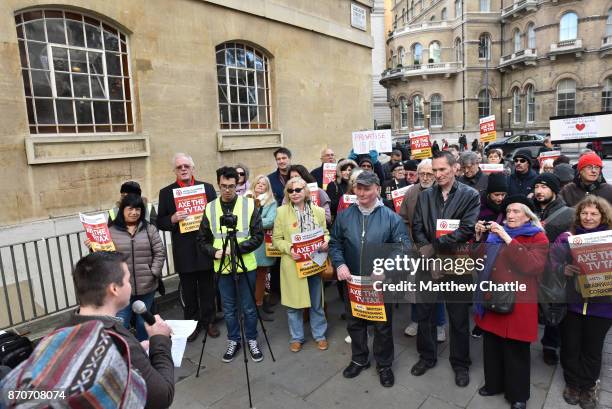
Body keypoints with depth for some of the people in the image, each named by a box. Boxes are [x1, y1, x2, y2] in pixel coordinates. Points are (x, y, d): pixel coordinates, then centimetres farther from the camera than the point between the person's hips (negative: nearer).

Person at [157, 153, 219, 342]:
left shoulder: (207, 188, 3)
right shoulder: (166, 192, 2)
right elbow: (160, 223, 1)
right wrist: (173, 218, -18)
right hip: (184, 251, 0)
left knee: (207, 289, 13)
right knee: (188, 291, 12)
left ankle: (208, 321, 30)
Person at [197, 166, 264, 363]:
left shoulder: (249, 205, -6)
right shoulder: (210, 208, 0)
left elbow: (258, 237, -7)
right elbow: (202, 240, 5)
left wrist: (237, 248, -19)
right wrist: (214, 252, -13)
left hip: (246, 266, -2)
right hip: (222, 267, 2)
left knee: (249, 308, 11)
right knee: (229, 309, 15)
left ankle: (252, 341, 32)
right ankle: (233, 341, 34)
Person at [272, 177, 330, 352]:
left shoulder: (318, 211, 2)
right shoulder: (282, 211, -5)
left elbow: (325, 233, 11)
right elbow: (276, 239, -3)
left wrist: (326, 242, -11)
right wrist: (289, 249, -20)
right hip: (293, 264, -2)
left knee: (317, 303, 14)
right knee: (294, 302, 9)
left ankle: (320, 335, 33)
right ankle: (296, 337, 29)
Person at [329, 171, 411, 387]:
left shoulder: (391, 217, -11)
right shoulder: (344, 215, -2)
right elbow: (334, 243, 3)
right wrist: (340, 264, -14)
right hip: (352, 281, 3)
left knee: (383, 325, 13)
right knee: (354, 322, 19)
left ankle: (384, 365, 36)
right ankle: (359, 359, 42)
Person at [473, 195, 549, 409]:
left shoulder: (538, 238, -2)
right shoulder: (496, 233, 11)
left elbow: (532, 266, -20)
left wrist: (507, 239, -22)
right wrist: (479, 237, -2)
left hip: (517, 304, -4)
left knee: (516, 351, 7)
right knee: (492, 346, 14)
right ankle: (494, 383, 33)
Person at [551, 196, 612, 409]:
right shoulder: (567, 237, -2)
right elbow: (551, 262, -5)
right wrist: (563, 269, -23)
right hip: (571, 302, 0)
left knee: (592, 349, 14)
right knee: (570, 346, 12)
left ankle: (588, 387, 35)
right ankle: (572, 383, 33)